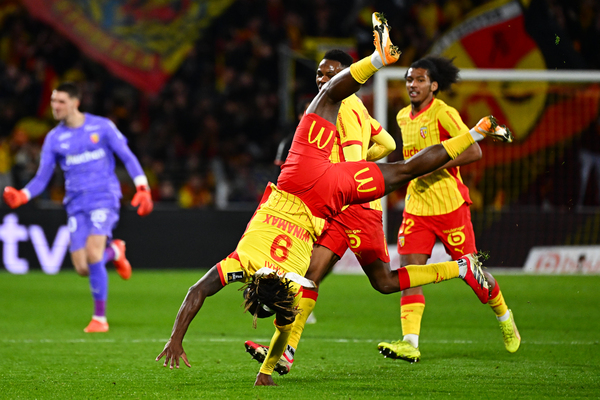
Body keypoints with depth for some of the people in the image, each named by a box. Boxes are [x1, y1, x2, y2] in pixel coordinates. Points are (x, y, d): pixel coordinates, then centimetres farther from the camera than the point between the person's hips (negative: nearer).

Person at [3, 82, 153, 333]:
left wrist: (142, 188, -7)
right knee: (82, 269, -4)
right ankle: (114, 251, 31)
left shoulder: (102, 127, -1)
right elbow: (42, 178, 5)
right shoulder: (54, 138, 6)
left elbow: (127, 157, 3)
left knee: (93, 255, -22)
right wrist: (22, 196, -14)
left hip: (104, 198, -4)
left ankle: (100, 317, -9)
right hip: (76, 205, 4)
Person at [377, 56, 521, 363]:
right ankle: (410, 342, -19)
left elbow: (473, 151, -19)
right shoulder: (403, 117, 11)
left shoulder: (443, 113, -12)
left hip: (449, 205, -6)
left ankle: (505, 318, 33)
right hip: (415, 207, 6)